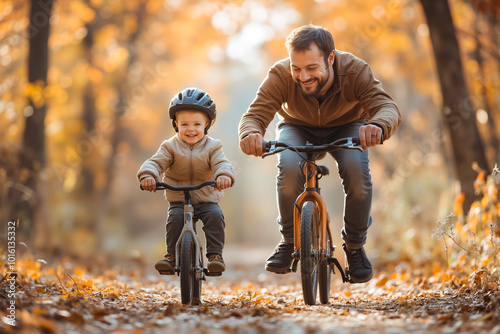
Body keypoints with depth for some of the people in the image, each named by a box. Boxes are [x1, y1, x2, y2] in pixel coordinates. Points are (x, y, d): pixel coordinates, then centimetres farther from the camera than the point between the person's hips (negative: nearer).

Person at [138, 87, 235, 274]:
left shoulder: (212, 147, -1)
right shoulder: (170, 147, -1)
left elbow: (221, 163, -16)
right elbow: (156, 162, -13)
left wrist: (224, 175, -41)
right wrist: (148, 175, -36)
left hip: (207, 200, 0)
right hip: (178, 200, 0)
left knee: (215, 216, -26)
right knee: (175, 218, -26)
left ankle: (215, 254, -17)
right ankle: (172, 255, -14)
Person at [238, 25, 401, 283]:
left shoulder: (355, 71, -32)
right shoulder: (280, 75, -31)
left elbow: (388, 107, -43)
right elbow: (255, 113, -37)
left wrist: (377, 125, -68)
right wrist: (250, 134, -63)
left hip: (346, 127, 0)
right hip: (297, 128, 0)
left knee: (357, 169, -30)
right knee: (289, 168, -31)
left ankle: (355, 246, -6)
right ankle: (289, 240, -5)